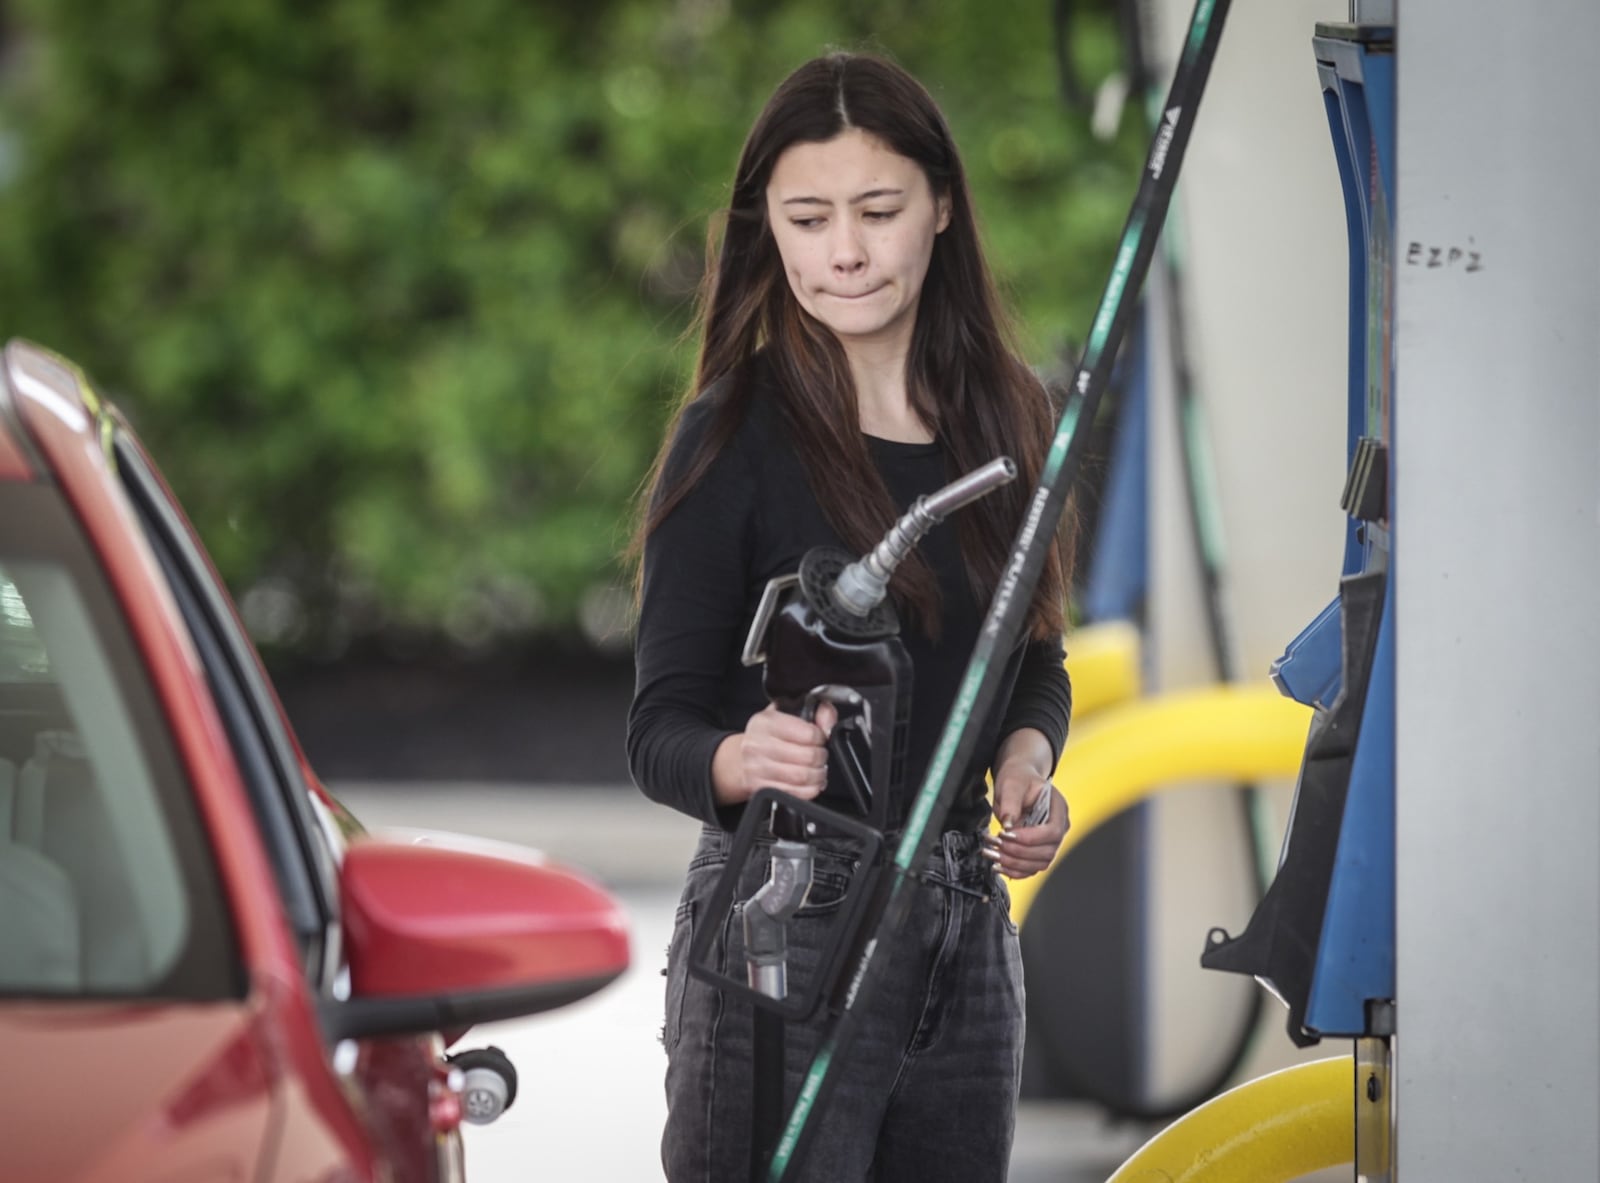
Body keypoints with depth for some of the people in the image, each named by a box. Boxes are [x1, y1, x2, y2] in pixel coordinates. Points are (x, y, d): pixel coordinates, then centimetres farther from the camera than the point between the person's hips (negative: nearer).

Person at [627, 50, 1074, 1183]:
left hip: (969, 933, 5)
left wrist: (1026, 756, -2)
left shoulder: (1003, 418, 7)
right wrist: (746, 762, -31)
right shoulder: (733, 435, -8)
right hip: (782, 935, -5)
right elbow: (661, 727, -9)